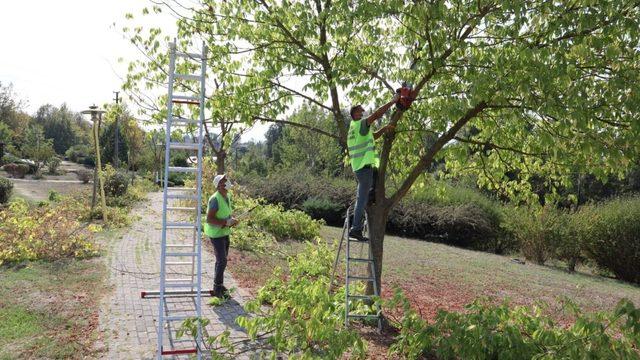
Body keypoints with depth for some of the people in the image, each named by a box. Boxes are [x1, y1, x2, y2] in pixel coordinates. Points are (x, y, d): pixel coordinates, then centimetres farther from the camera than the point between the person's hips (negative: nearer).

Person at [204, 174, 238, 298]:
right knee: (222, 261, -8)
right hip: (215, 233, -9)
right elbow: (209, 219, -26)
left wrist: (232, 220, -2)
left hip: (224, 232, 9)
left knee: (222, 259, 18)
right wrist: (226, 222, -28)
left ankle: (219, 285, 32)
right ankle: (217, 289, 5)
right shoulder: (215, 199, -24)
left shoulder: (227, 196, 2)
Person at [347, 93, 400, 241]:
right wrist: (393, 101, -13)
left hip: (361, 167, 9)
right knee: (363, 200, -7)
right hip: (364, 167, -9)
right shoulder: (360, 124, -9)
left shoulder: (355, 128, 20)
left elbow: (372, 136, 29)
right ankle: (356, 229, -6)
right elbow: (377, 114, -20)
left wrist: (384, 129, 14)